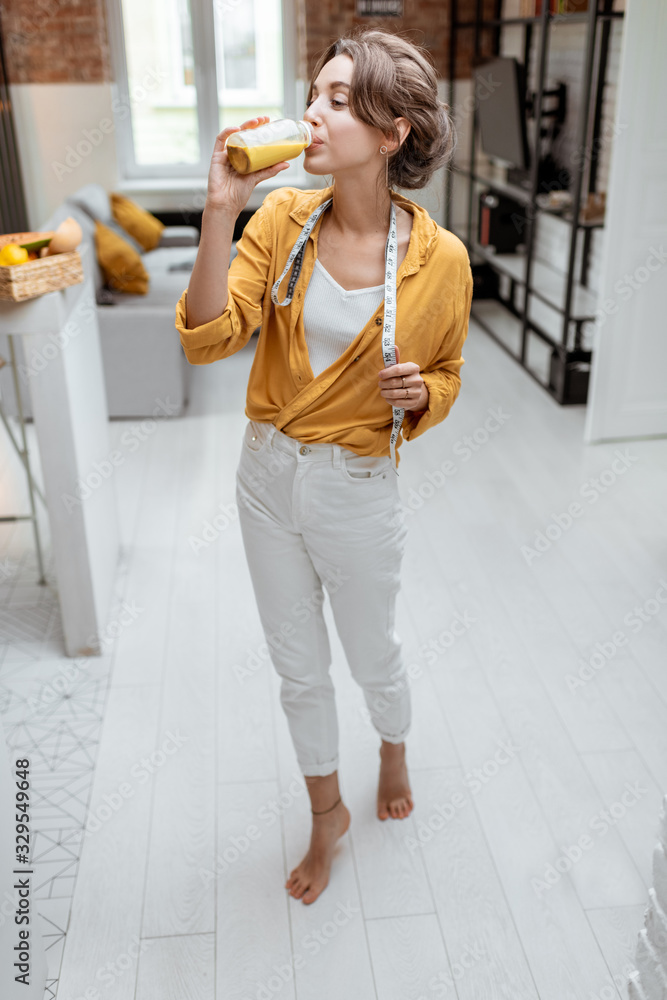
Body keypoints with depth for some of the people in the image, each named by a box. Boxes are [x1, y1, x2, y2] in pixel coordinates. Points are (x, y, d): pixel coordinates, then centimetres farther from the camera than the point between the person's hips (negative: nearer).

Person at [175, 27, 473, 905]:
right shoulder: (281, 219, -8)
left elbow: (444, 378, 2)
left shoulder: (439, 258, -14)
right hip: (269, 475, 3)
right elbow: (207, 340, -17)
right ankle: (327, 814, 44)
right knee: (298, 669, 18)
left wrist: (419, 391, -22)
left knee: (373, 657, 20)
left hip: (358, 489, -3)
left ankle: (394, 752, 56)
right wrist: (220, 211, -25)